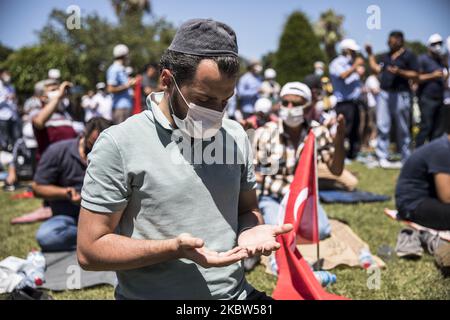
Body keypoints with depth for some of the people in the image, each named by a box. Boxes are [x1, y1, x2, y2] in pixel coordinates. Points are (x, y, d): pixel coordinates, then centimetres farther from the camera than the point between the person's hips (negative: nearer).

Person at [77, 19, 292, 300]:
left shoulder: (236, 136, 2)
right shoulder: (120, 144, -14)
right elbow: (90, 249, -13)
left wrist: (249, 232, -10)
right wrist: (174, 249, -26)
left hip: (235, 293, 5)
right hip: (152, 293, -4)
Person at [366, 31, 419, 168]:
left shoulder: (409, 55, -1)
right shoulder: (385, 56, 17)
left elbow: (415, 75, -6)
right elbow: (376, 69, 9)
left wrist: (399, 72, -19)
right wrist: (370, 54, 9)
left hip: (401, 94, -5)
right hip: (384, 94, 5)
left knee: (402, 128, 3)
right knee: (382, 126, -1)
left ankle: (406, 159, 13)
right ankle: (383, 157, 3)